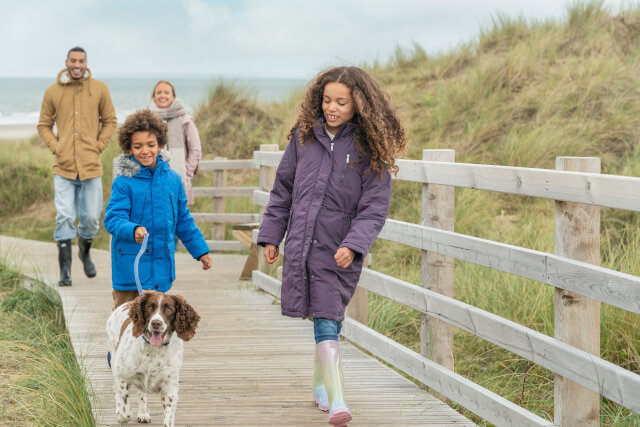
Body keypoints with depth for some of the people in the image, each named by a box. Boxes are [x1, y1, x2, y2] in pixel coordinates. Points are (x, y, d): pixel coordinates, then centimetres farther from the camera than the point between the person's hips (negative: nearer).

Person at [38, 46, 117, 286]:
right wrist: (55, 147, -3)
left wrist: (99, 146, 0)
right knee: (64, 217, -7)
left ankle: (85, 251, 35)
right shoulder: (52, 92, 2)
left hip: (91, 166, 1)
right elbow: (44, 125, 12)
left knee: (91, 218, 5)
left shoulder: (99, 89, 3)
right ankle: (65, 270, -1)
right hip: (63, 167, 0)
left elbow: (110, 121, 11)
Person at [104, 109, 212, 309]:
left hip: (161, 265, 4)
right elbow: (113, 219, -16)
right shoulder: (124, 183, -8)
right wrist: (133, 230, -36)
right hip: (130, 266, -4)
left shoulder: (173, 179, 7)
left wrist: (200, 250, 21)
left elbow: (183, 220, 17)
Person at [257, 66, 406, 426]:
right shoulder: (304, 137, 5)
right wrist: (271, 235, 12)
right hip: (301, 245, 3)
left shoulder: (370, 150, -5)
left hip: (339, 251, -3)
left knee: (327, 322, -8)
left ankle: (322, 384, 10)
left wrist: (353, 245, -22)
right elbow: (283, 190, 13)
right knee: (325, 322, 4)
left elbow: (375, 208, -8)